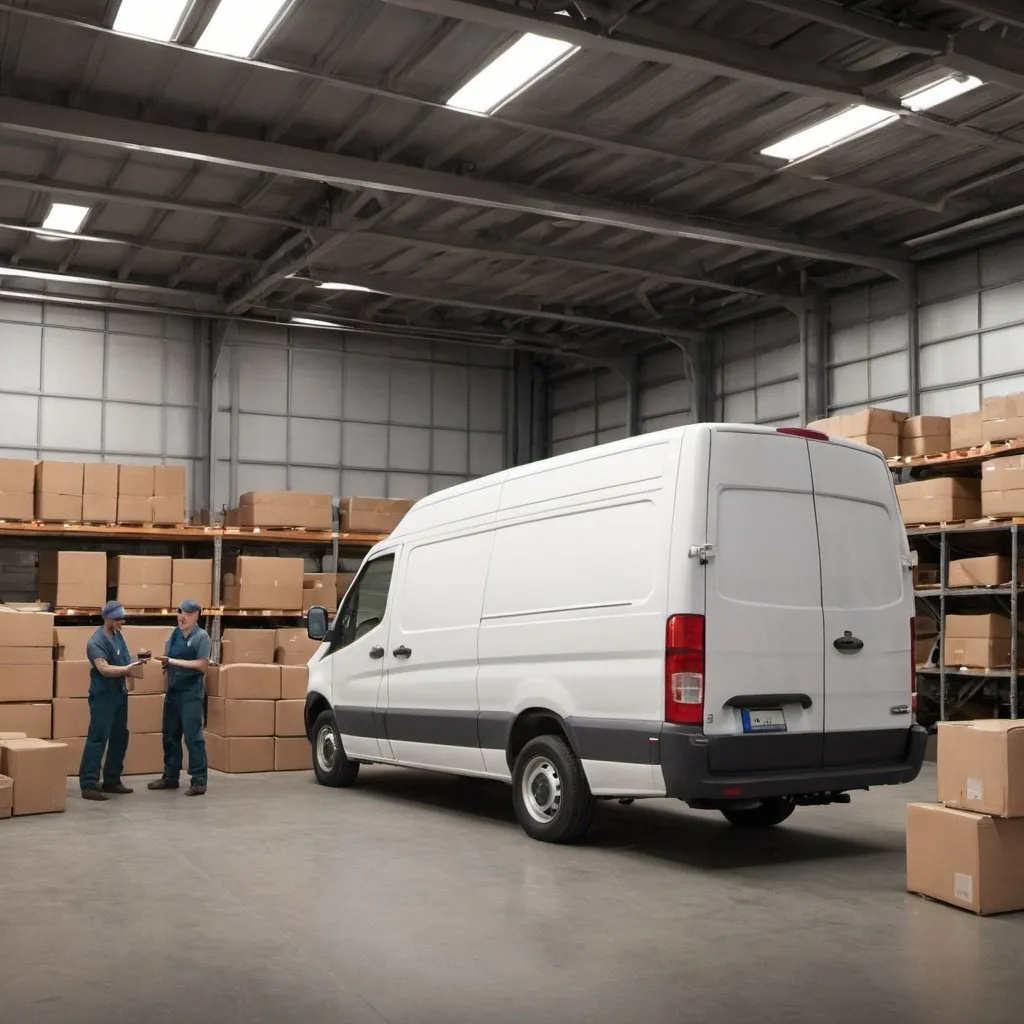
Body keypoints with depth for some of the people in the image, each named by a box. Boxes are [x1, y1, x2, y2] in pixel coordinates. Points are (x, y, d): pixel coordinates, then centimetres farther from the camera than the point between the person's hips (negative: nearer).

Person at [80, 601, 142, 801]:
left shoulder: (118, 635, 10)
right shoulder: (96, 641, -16)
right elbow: (104, 668, -27)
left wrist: (135, 665, -3)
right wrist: (128, 668, -28)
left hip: (119, 694, 9)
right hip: (103, 696, -9)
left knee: (120, 737, 13)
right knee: (97, 739, -10)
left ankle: (112, 780, 24)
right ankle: (88, 785, -8)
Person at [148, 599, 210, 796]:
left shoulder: (201, 636, -9)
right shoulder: (174, 634, 9)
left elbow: (203, 665, -17)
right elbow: (167, 661, 14)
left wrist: (175, 661, -20)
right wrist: (162, 661, -8)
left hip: (191, 693, -7)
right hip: (172, 691, 7)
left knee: (193, 736, -6)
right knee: (170, 735, 12)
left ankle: (199, 781, -2)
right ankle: (170, 776, 23)